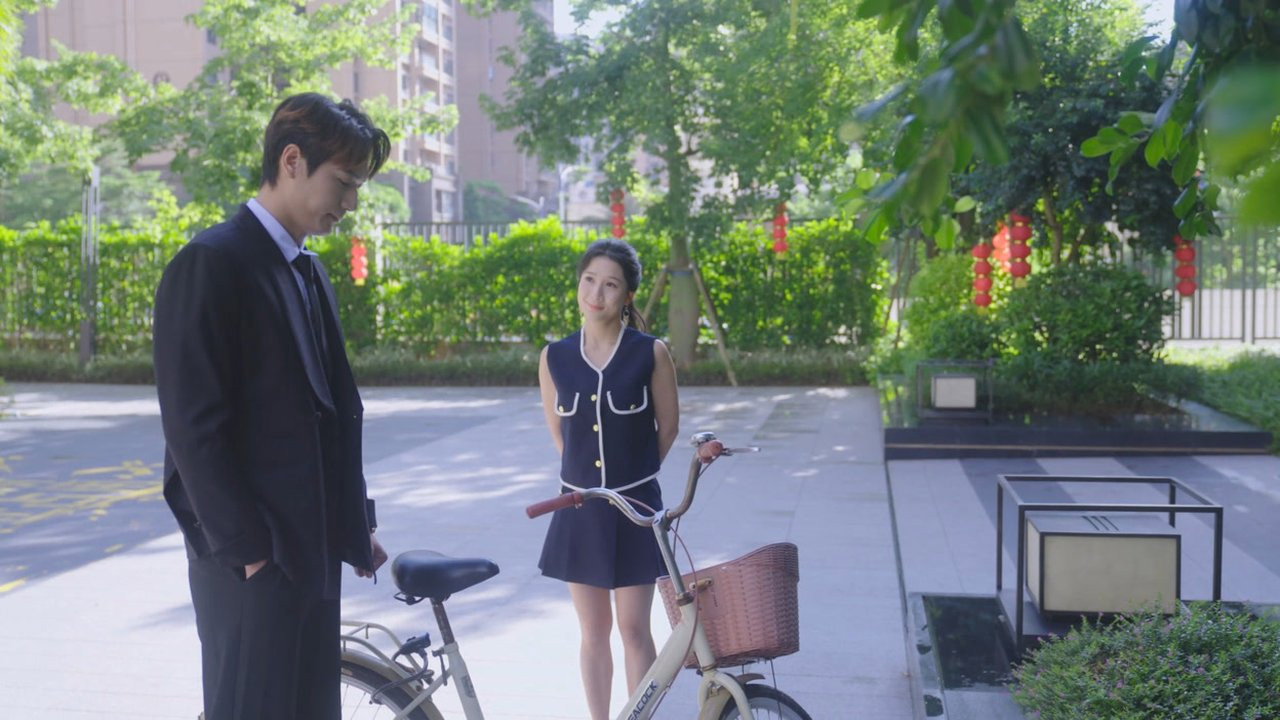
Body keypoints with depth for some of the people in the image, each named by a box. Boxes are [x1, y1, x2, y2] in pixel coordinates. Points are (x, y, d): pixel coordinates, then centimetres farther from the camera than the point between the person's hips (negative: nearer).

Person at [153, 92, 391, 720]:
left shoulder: (309, 272, 15)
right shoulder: (211, 263, -12)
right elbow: (194, 426, -17)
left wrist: (355, 525, 12)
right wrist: (246, 546, -16)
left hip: (312, 551, 8)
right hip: (251, 557, -8)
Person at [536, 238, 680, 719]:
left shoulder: (651, 353, -8)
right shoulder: (554, 358, -2)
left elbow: (668, 426, 3)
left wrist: (631, 473, 9)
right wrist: (592, 474, 10)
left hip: (636, 506, -2)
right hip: (579, 508, 2)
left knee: (634, 629, 6)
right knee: (593, 633, 11)